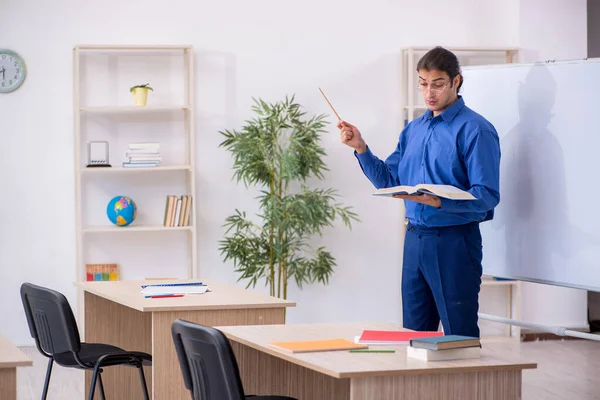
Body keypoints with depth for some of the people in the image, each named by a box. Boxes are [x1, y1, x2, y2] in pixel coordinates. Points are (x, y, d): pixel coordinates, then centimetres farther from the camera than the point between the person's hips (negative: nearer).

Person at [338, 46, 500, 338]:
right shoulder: (413, 130, 13)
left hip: (454, 242, -7)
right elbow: (388, 181, 15)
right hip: (415, 238, 7)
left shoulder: (475, 130, -11)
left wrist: (440, 202, -31)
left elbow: (487, 195, -18)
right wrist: (361, 149, 2)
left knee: (460, 336, 0)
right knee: (414, 332, 14)